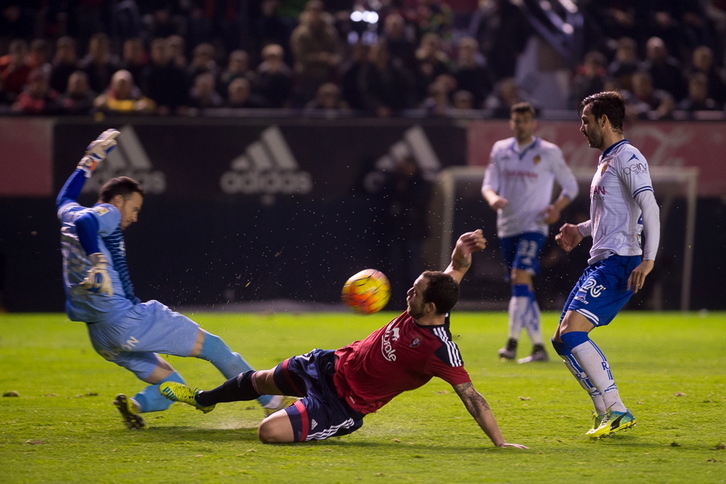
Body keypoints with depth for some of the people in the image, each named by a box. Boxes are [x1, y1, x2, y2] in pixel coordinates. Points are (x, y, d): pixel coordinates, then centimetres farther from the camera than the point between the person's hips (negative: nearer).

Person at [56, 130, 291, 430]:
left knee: (172, 385, 13)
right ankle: (270, 397, 8)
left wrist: (91, 160, 48)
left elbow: (65, 197, 43)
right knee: (212, 346, 3)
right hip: (127, 319, -9)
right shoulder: (105, 214, -4)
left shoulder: (70, 214, 19)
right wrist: (98, 262, -38)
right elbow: (84, 223, -28)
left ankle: (135, 404, -17)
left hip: (100, 337, 9)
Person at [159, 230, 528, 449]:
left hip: (343, 403, -8)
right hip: (332, 365, 8)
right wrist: (462, 252, -22)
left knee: (270, 432, -23)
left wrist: (500, 443, -40)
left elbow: (470, 396, -34)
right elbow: (455, 272, 1)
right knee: (261, 381, 29)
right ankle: (203, 399, 60)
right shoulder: (422, 309, -12)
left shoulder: (439, 351, -33)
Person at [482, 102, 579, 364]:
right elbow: (488, 184, 9)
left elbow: (570, 185, 7)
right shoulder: (500, 150, 10)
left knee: (521, 276, -22)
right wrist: (492, 197, -15)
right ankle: (539, 347, 13)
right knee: (521, 289, 6)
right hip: (507, 227, 5)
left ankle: (512, 341, -25)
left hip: (533, 226, -5)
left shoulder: (550, 153, 0)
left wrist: (557, 207, -11)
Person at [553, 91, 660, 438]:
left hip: (620, 262, -11)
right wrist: (581, 231, 20)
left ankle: (617, 412, -20)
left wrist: (648, 259, -28)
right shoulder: (606, 160, 22)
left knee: (572, 332, -21)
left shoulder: (628, 158, -9)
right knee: (563, 340, 8)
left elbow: (649, 207, -20)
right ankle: (606, 413, 8)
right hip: (600, 263, 11)